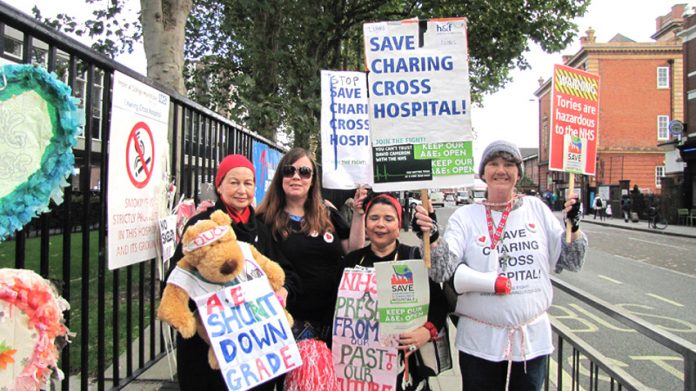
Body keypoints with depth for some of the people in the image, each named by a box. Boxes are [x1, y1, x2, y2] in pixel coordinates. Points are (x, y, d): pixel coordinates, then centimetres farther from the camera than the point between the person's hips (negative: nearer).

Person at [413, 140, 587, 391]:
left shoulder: (537, 209, 3)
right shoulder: (465, 216, -4)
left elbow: (570, 262, 8)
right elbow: (442, 271, -14)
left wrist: (574, 225, -8)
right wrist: (431, 236, -30)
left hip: (533, 339, 2)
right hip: (480, 343, -2)